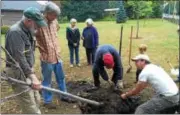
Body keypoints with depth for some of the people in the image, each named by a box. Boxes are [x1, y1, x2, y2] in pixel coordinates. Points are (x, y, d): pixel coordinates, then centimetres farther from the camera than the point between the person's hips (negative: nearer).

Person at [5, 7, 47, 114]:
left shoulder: (27, 31, 10)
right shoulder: (15, 32, -21)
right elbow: (20, 58, -28)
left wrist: (31, 71, 14)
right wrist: (32, 76, -31)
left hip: (26, 70, 10)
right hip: (18, 72, -10)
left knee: (36, 100, 17)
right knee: (30, 106, -6)